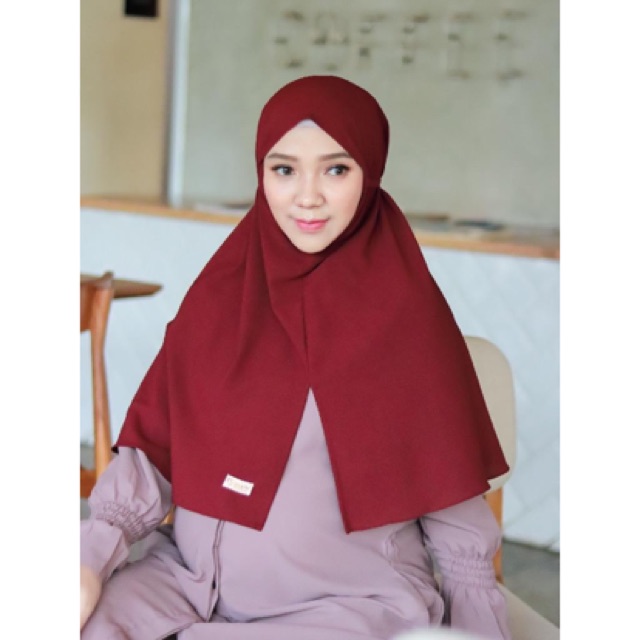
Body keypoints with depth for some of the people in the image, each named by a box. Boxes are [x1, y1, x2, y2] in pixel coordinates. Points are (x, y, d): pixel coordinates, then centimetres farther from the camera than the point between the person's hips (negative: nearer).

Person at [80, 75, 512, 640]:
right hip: (192, 577, 4)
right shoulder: (221, 290, 4)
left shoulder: (406, 313, -6)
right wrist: (93, 555, -10)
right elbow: (154, 441, 3)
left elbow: (453, 506, -2)